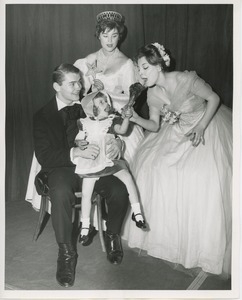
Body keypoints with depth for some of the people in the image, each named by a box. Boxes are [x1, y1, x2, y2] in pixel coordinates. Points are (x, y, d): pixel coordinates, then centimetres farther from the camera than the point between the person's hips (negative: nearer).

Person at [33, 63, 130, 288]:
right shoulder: (43, 115, 1)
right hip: (62, 168, -2)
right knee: (61, 193, -36)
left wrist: (117, 142, -11)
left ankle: (112, 235, 6)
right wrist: (75, 152, -25)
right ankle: (66, 253, -15)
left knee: (120, 191, -25)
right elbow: (43, 155, -10)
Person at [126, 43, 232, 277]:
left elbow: (214, 98, -15)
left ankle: (203, 246, 3)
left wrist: (200, 128, -25)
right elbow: (155, 126, -5)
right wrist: (136, 119, -24)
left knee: (204, 177, -19)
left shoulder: (186, 80, -26)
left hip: (207, 127, -6)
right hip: (178, 132, 6)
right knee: (154, 166, -6)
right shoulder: (152, 94, -7)